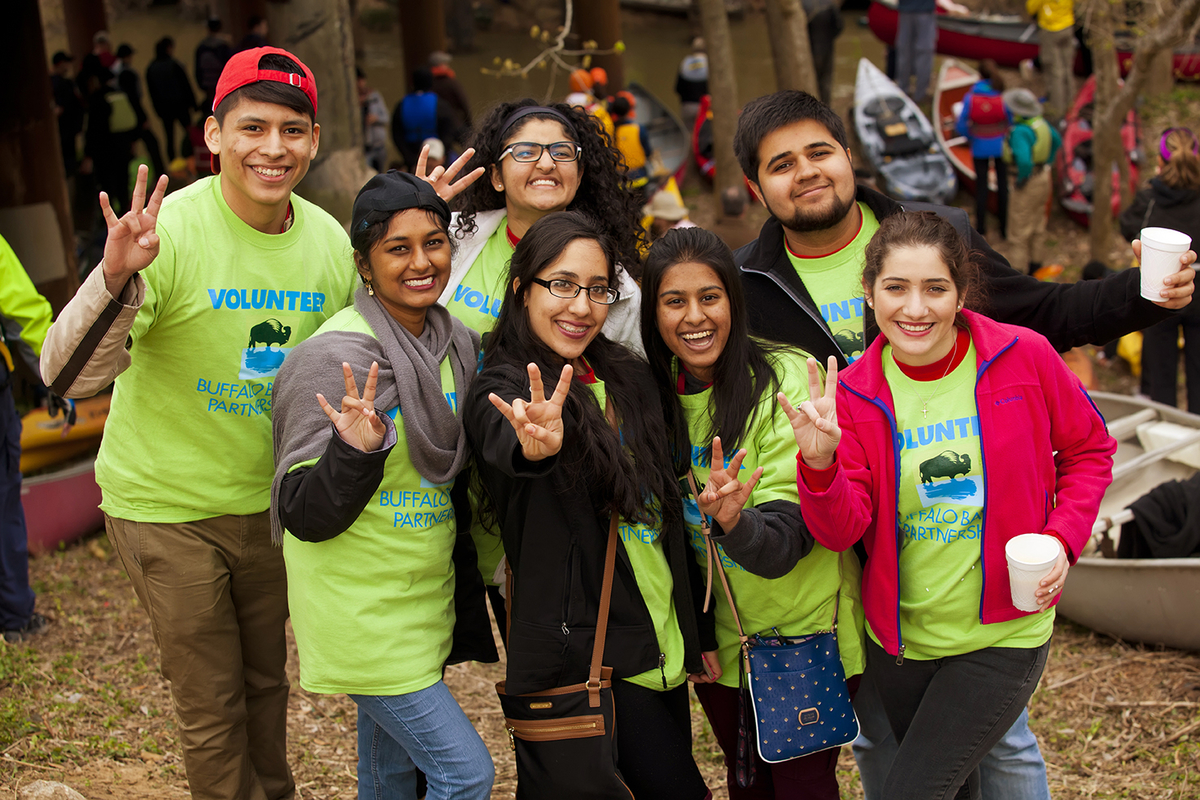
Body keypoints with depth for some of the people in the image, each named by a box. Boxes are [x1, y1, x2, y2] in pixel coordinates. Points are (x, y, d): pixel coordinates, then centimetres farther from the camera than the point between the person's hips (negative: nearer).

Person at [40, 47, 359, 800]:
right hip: (167, 503, -4)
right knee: (210, 703, 7)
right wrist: (116, 278, -45)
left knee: (267, 677, 22)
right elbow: (68, 376, -29)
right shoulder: (170, 232, -22)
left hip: (270, 498, 5)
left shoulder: (330, 242, -7)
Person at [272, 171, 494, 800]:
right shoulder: (335, 357, -19)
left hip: (423, 601, 7)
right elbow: (304, 517, -19)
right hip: (361, 613, -7)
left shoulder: (456, 346, 4)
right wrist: (355, 452, -35)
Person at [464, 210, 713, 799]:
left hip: (664, 642, 7)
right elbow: (502, 442, -36)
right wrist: (536, 446, -60)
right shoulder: (502, 389, -11)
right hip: (589, 655, -7)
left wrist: (696, 633, 18)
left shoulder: (629, 377, 8)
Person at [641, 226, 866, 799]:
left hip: (805, 629, -5)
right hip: (718, 641, 5)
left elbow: (784, 541, -28)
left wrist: (731, 523, -46)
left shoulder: (786, 380, -20)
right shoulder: (655, 396, -5)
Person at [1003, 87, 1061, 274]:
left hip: (1028, 182, -9)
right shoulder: (1040, 122, 1)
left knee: (1020, 227, 2)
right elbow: (1057, 141, 18)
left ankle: (1018, 265, 9)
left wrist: (1021, 180, -22)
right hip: (1043, 178, 9)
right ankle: (1036, 262, 33)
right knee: (1037, 224, 21)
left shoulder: (1020, 131, -28)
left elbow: (1024, 160, -39)